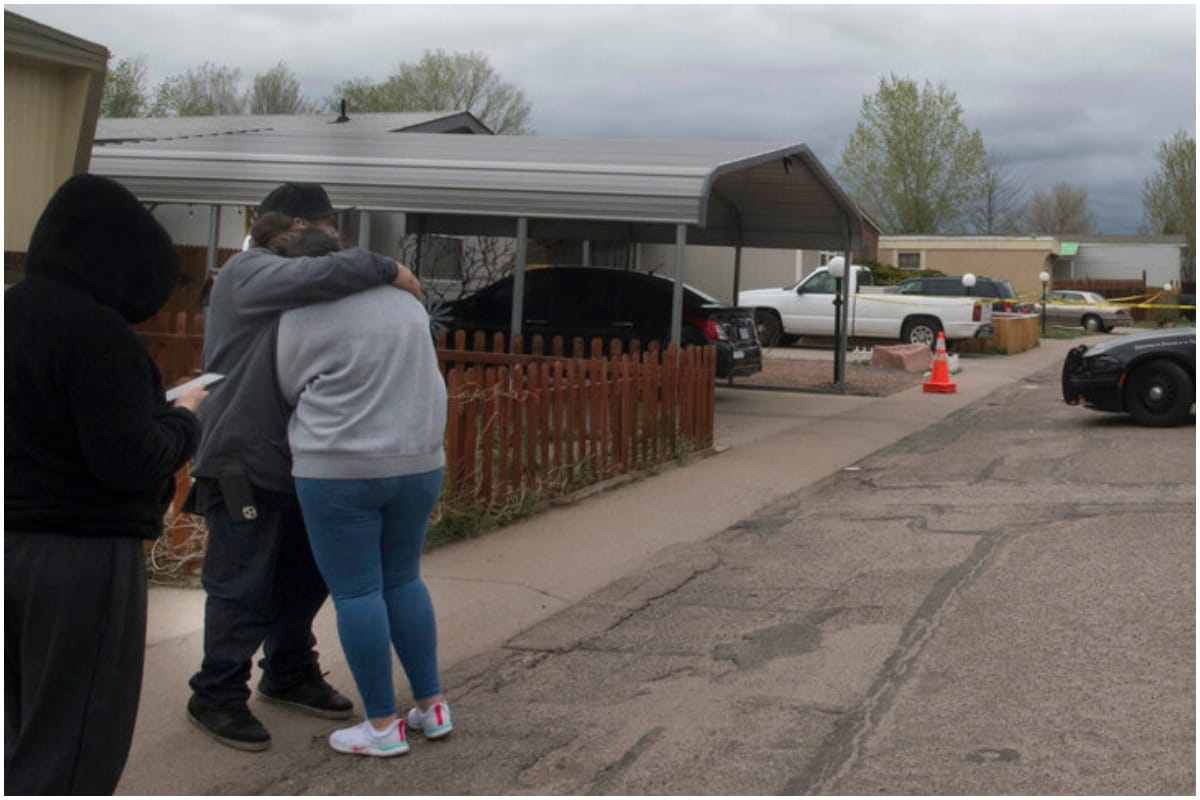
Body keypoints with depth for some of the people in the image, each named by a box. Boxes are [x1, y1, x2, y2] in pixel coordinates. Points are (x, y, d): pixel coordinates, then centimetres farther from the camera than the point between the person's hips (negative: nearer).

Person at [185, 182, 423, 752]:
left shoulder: (282, 284, 19)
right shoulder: (248, 271, -11)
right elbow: (318, 275, -33)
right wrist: (386, 270, -23)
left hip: (291, 464, 10)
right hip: (242, 464, -10)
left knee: (306, 576, 16)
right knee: (243, 588, -3)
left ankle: (289, 674, 32)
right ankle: (217, 697, 9)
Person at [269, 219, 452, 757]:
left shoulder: (302, 317, -8)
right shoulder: (404, 302, 9)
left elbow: (292, 390, 4)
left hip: (340, 469, -6)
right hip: (417, 463, 6)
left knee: (355, 592, 2)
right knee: (403, 581, 17)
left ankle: (383, 726, 6)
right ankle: (432, 706, 18)